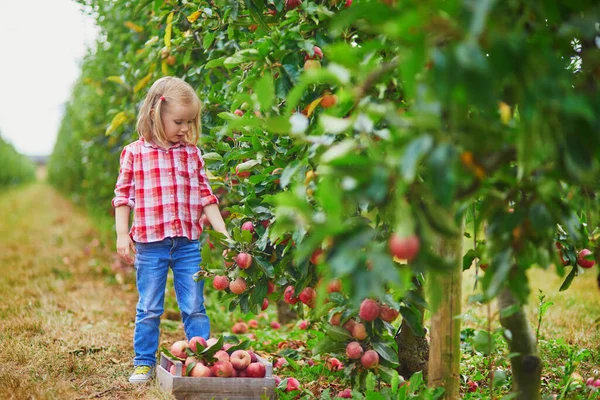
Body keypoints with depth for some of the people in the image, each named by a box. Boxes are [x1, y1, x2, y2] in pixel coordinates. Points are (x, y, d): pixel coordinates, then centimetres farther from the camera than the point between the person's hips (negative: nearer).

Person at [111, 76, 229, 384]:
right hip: (149, 244, -2)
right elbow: (123, 196, 1)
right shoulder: (134, 154, -1)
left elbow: (205, 195, 10)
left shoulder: (192, 154, 8)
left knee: (194, 308, 7)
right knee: (149, 309, 7)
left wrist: (222, 231, 3)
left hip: (188, 243, 2)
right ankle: (144, 363, 18)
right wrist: (122, 234, -6)